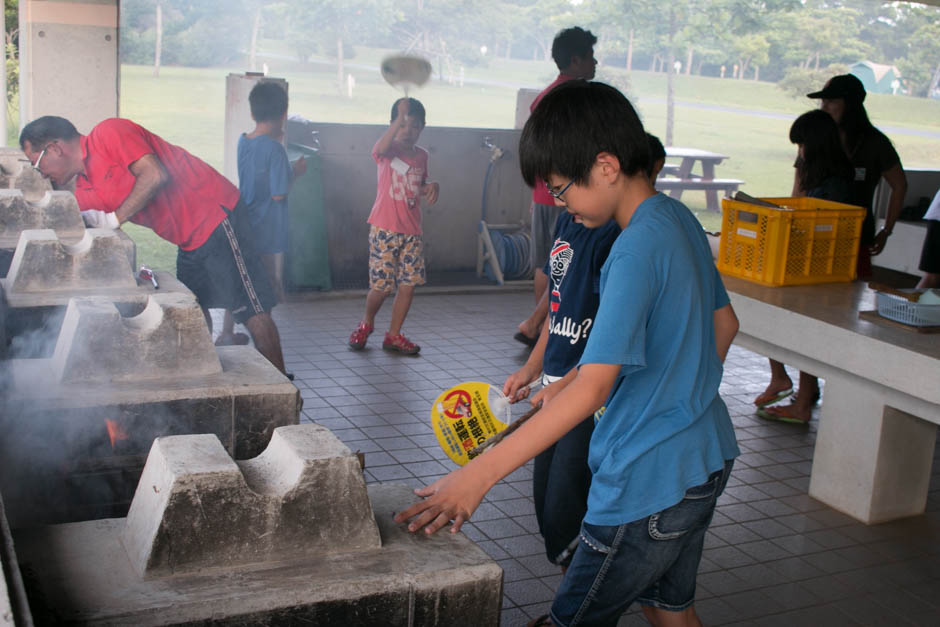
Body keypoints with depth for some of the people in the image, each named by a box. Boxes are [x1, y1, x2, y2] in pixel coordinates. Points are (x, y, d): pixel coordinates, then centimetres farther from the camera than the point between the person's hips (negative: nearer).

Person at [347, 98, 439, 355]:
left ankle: (394, 334, 15)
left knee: (408, 283, 0)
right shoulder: (388, 150, -5)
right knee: (381, 285, -3)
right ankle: (366, 323, 26)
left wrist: (432, 187, 2)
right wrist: (400, 118, -39)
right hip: (384, 229, -5)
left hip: (412, 230, 5)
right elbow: (380, 147, -31)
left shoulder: (421, 155, 11)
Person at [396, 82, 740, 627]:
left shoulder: (636, 250, -25)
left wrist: (480, 473, -34)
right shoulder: (681, 219, 4)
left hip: (648, 482, -10)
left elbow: (593, 386, -32)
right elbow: (724, 324, 16)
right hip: (705, 459, 10)